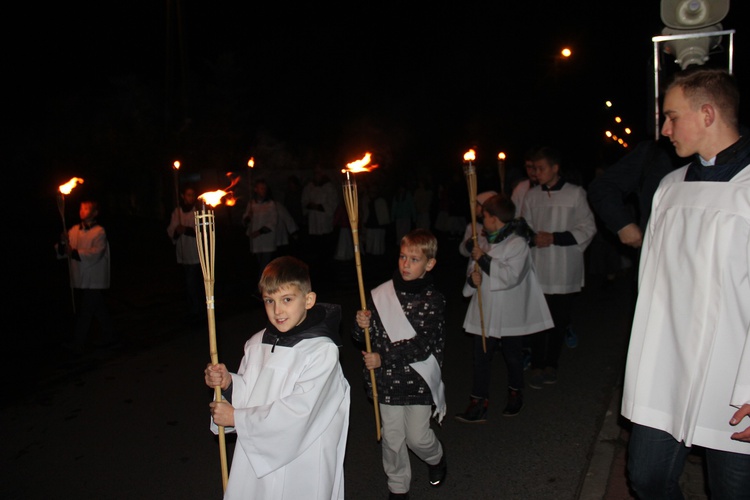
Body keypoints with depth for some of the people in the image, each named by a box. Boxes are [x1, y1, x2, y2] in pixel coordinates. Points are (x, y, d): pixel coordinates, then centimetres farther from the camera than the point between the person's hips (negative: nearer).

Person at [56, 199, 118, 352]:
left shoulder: (99, 232, -8)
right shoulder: (74, 230, 9)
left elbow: (95, 254, -20)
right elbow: (62, 252, 7)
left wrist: (74, 253, -28)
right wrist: (62, 243, -14)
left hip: (93, 281, -6)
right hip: (79, 279, 6)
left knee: (85, 311, -5)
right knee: (99, 311, 15)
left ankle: (77, 343, 2)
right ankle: (110, 337, 25)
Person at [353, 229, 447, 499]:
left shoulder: (433, 299, -11)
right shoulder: (380, 295, -4)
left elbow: (423, 345, -18)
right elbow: (365, 338, 3)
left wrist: (383, 357, -22)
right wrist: (362, 325, -21)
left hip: (419, 381, -2)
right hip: (387, 380, 2)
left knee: (417, 437, 9)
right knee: (392, 438, 13)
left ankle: (436, 457, 43)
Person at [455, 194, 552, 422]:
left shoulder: (517, 243, -15)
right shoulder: (485, 242, 5)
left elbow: (511, 276, -26)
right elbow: (473, 269, 12)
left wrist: (484, 259, -23)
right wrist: (472, 278, -11)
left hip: (510, 314, -5)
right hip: (484, 313, 5)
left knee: (513, 356, 15)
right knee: (481, 356, 4)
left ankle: (515, 393, 38)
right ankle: (479, 401, 11)